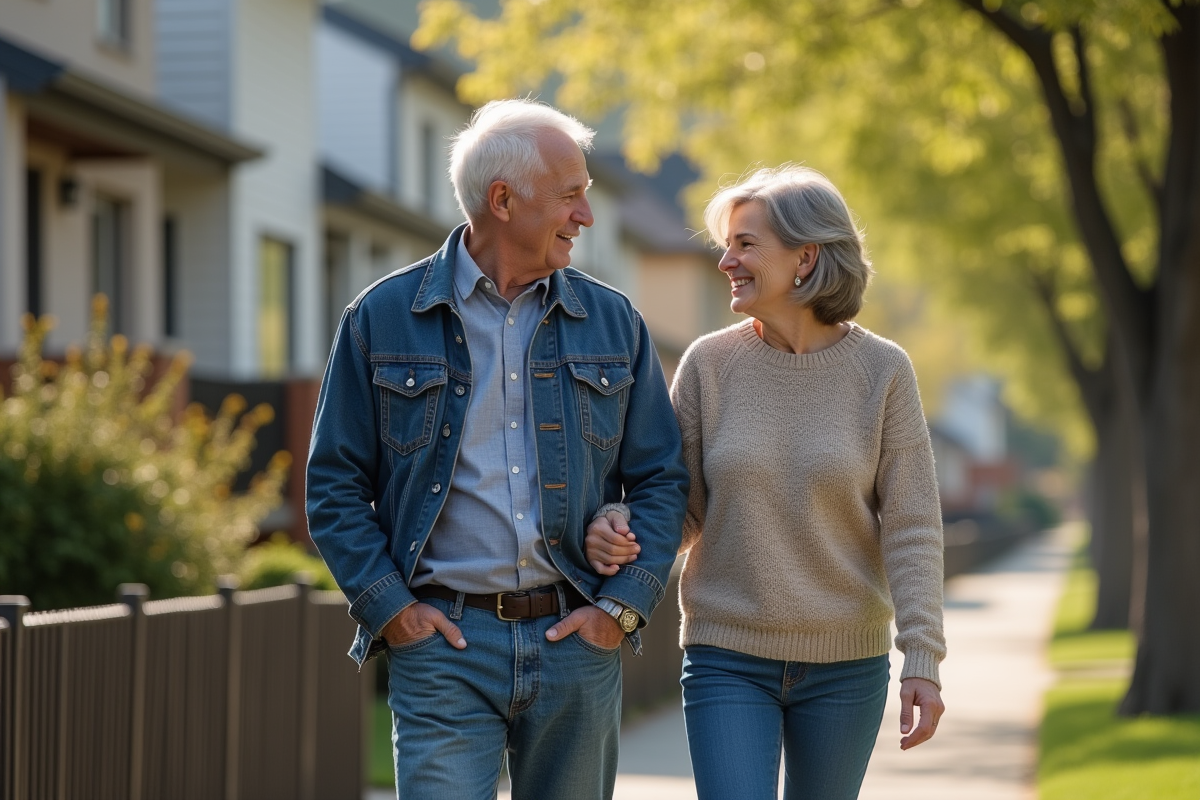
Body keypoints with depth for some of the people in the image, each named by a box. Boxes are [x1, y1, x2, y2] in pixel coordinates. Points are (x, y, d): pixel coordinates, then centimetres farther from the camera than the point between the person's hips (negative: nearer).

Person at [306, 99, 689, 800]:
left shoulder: (613, 323, 10)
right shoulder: (383, 320, 3)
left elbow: (661, 479, 10)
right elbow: (336, 482, 5)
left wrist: (624, 604, -2)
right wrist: (387, 605, -6)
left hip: (575, 639, 3)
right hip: (444, 642, -3)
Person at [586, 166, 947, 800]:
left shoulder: (882, 371, -4)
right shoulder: (710, 363, -1)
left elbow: (911, 526, -5)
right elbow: (683, 508, 3)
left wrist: (922, 658, -12)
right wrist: (619, 536, -18)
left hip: (844, 663, 0)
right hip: (728, 659, 0)